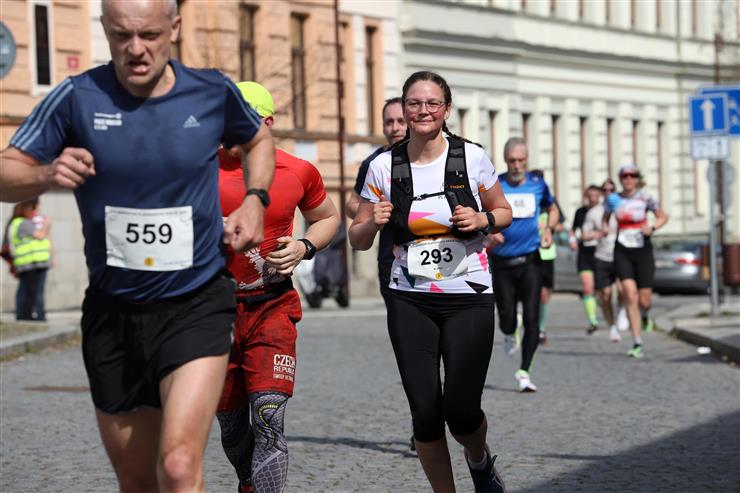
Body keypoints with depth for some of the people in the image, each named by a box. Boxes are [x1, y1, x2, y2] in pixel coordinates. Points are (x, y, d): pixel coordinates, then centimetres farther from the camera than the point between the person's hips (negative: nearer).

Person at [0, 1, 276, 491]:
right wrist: (46, 175, -23)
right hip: (112, 311, 2)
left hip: (196, 307, -2)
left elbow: (259, 138, 20)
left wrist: (255, 199, 3)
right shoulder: (78, 97, -6)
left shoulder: (213, 92, -2)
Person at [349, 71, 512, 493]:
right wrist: (374, 222, -14)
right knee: (425, 411, -5)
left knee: (461, 410, -7)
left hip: (468, 299, -1)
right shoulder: (383, 167, 0)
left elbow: (504, 212, 11)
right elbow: (357, 240, 8)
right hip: (410, 302, 1)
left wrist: (482, 220, -10)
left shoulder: (472, 158, -3)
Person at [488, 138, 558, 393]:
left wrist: (548, 229, 0)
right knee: (507, 319, 0)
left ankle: (524, 372, 1)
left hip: (530, 261, 1)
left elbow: (552, 210, 20)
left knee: (532, 319, -10)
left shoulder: (537, 183, 3)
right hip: (502, 263, -1)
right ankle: (509, 334, 39)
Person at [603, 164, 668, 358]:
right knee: (631, 296, -15)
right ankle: (637, 344, -11)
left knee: (645, 300, 0)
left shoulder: (645, 198, -5)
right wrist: (604, 227, -3)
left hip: (643, 251, 0)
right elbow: (605, 218, 18)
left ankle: (645, 316, 41)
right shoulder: (613, 199, 1)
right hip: (622, 252, 0)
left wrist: (652, 228, -13)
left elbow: (663, 217, 6)